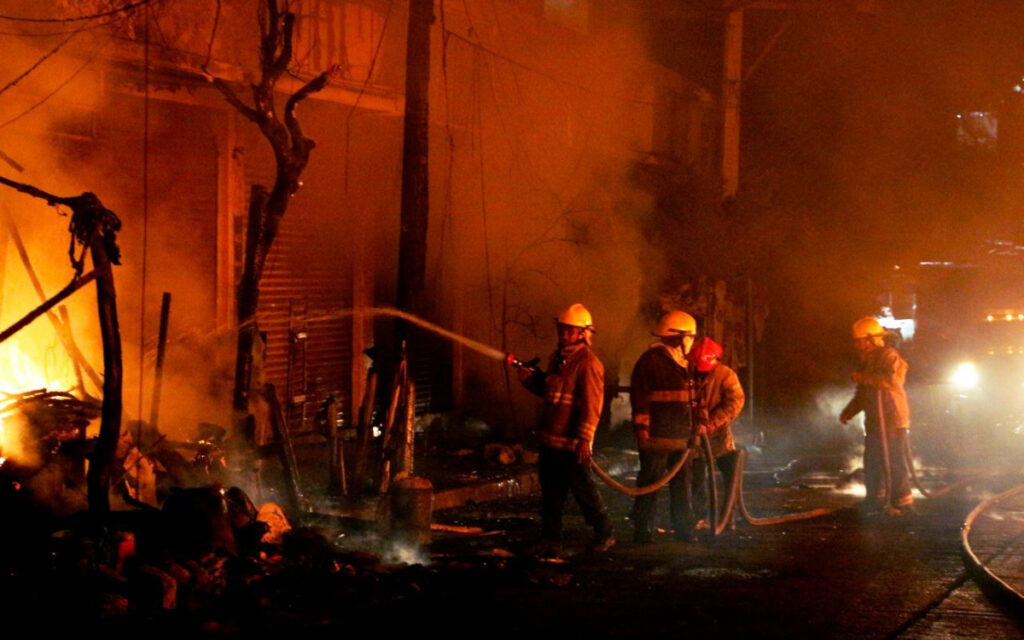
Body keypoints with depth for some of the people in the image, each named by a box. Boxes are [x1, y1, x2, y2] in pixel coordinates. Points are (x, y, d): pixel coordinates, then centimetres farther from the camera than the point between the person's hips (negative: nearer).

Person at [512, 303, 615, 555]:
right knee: (550, 492, 10)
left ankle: (604, 533, 18)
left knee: (582, 488, 1)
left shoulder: (588, 363, -13)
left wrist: (584, 440, -21)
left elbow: (592, 405, -17)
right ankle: (550, 541, 16)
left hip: (573, 444, -8)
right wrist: (531, 379, 7)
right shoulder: (558, 358, 14)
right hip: (550, 439, 8)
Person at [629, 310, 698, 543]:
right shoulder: (651, 359, -9)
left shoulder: (682, 363, 18)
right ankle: (642, 530, -2)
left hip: (682, 436, 8)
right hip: (657, 436, -8)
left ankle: (681, 527, 21)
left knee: (681, 484, 12)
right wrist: (641, 426, -18)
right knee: (650, 484, -6)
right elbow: (639, 395, -14)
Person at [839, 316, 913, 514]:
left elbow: (891, 379, -27)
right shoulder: (868, 361, 19)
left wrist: (863, 378, -22)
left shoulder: (888, 356, -9)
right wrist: (848, 412, 13)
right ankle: (876, 500, 21)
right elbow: (862, 394, 24)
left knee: (893, 461, -9)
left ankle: (903, 502, -5)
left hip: (891, 418, -10)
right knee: (873, 461, 13)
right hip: (875, 420, 10)